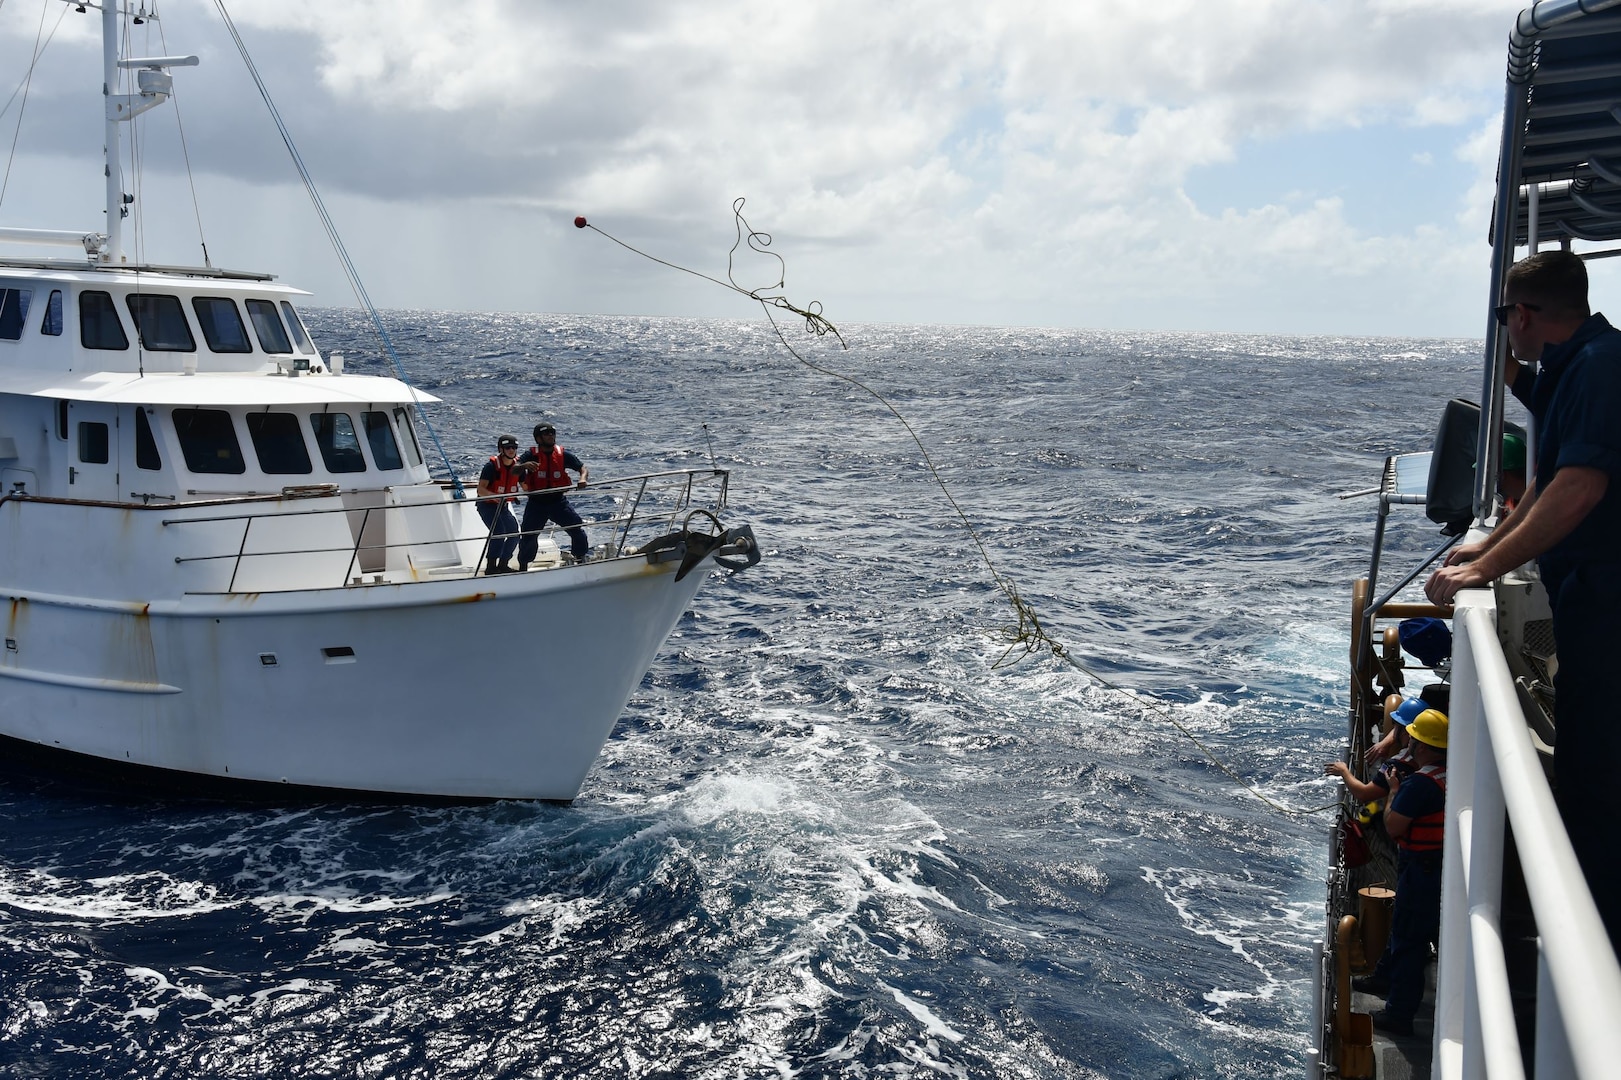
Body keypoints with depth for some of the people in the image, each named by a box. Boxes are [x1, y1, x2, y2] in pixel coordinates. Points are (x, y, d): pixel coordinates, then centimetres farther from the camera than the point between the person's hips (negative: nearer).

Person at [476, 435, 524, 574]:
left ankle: (503, 565, 16)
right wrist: (494, 496, -47)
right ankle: (491, 566, -14)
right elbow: (481, 489, -30)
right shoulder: (492, 466, -23)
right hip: (486, 505, -7)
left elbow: (526, 486, 6)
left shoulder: (518, 465, -5)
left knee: (514, 533, 2)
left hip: (504, 505, 7)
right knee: (499, 532, -22)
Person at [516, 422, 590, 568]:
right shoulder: (531, 455, -8)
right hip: (537, 502, -2)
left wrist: (582, 479, -23)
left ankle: (581, 559, 16)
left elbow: (583, 467, 0)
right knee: (528, 536, -1)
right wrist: (524, 465, -42)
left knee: (578, 528, -4)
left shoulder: (563, 455, -2)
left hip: (558, 500, 2)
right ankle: (523, 566, 19)